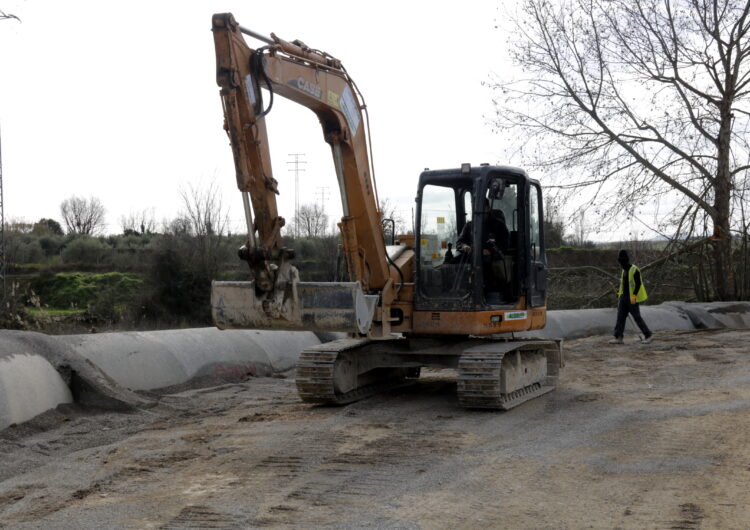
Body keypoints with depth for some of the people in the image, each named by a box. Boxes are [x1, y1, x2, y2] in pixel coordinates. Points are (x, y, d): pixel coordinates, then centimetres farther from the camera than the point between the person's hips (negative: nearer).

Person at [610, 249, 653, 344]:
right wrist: (620, 292, 20)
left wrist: (634, 296, -24)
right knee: (620, 316, 2)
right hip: (624, 297, 8)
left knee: (637, 317, -2)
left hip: (632, 298, -8)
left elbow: (638, 284, -18)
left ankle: (648, 335, 11)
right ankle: (618, 337, 2)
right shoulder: (624, 270, 13)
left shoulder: (635, 270, -14)